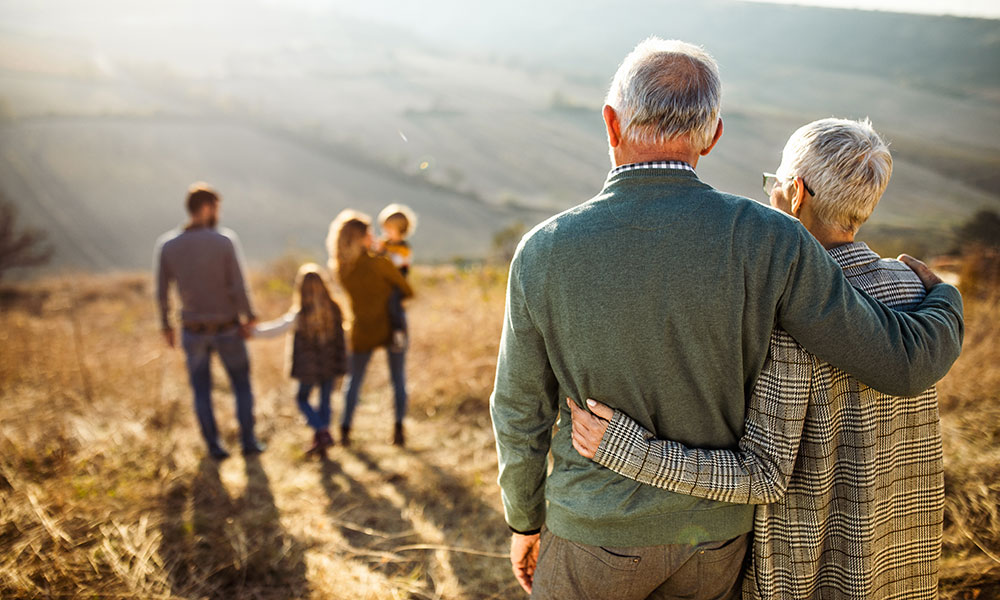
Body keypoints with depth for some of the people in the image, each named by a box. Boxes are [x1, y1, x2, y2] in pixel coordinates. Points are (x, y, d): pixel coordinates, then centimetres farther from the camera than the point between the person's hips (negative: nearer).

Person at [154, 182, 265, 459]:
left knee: (201, 390, 17)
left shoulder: (166, 244, -9)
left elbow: (162, 293, -3)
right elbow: (238, 287, -19)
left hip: (193, 331, 2)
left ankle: (214, 446, 20)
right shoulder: (225, 240, -18)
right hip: (227, 329, -2)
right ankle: (248, 440, 22)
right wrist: (250, 317, -3)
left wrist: (166, 325, 11)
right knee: (242, 384, 17)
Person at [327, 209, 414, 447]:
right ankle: (398, 429, 10)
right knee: (398, 379, 12)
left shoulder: (340, 269, -6)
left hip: (362, 332, 3)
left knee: (354, 379, 16)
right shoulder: (380, 264, -19)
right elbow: (408, 292, -9)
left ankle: (345, 430, 13)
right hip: (391, 328, -3)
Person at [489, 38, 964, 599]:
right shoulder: (766, 241, -22)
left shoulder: (544, 254, -20)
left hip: (599, 529, -1)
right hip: (712, 532, 2)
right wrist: (945, 302, 9)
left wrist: (524, 520, 10)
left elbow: (522, 413, -9)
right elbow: (903, 361, -16)